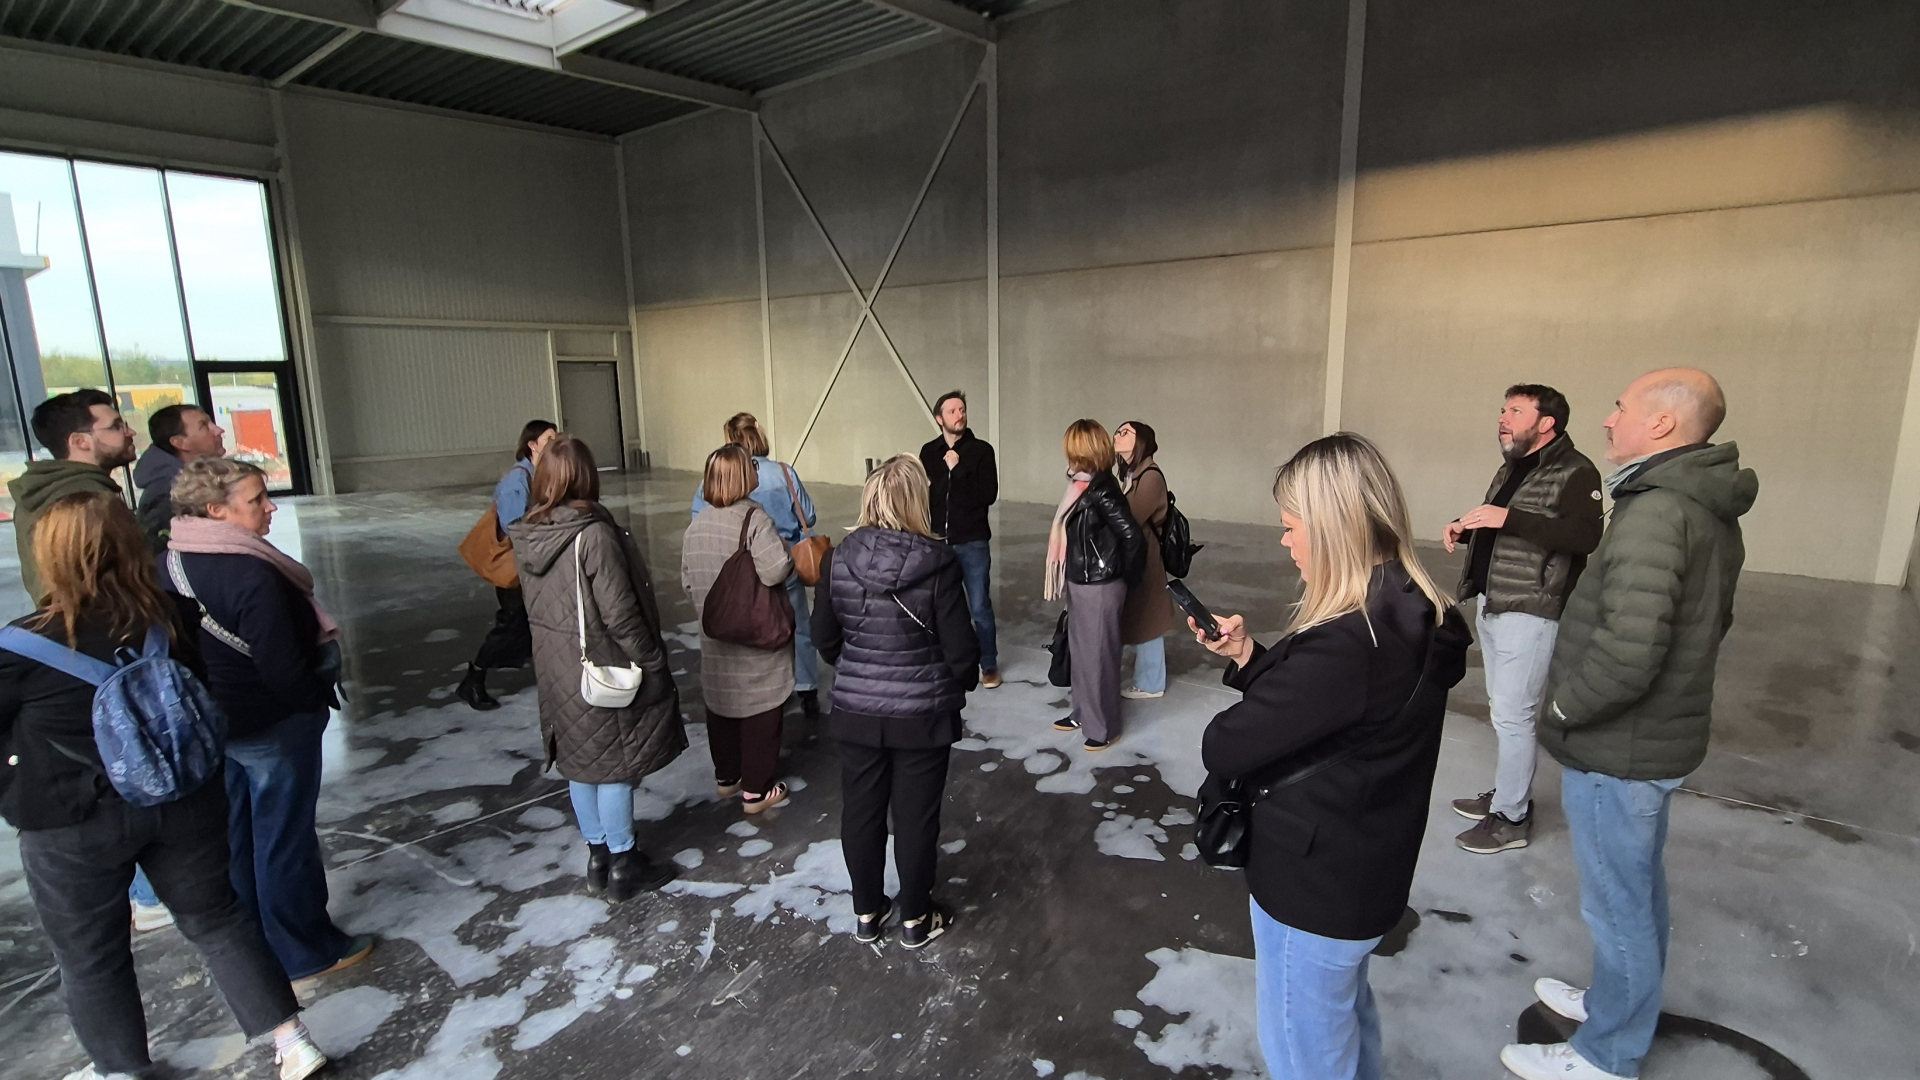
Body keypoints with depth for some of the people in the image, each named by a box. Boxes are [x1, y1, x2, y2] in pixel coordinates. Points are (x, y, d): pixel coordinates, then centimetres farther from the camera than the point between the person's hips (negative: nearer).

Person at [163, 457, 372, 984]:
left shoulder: (168, 563, -1)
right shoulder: (251, 575, -28)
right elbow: (282, 668, -26)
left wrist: (207, 694, 18)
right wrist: (317, 697, -7)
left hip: (209, 722, 9)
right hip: (274, 726, -8)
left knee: (235, 835, 22)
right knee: (285, 839, 7)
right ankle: (304, 951, 23)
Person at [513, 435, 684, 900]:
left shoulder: (527, 536, -1)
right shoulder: (593, 534, -23)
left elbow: (534, 603, 8)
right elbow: (619, 613, -22)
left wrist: (556, 648, 18)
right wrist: (653, 660, -11)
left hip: (556, 669, 7)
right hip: (603, 669, -7)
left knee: (580, 762, 18)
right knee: (614, 764, 7)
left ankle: (597, 854, 32)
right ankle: (623, 864, 20)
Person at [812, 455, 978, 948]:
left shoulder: (840, 559, -7)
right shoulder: (938, 562, -17)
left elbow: (824, 638, 3)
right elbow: (959, 645, -13)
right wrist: (963, 682, 8)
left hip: (855, 709, 3)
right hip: (922, 713, -3)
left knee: (860, 810, 18)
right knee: (916, 815, 13)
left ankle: (867, 913, 36)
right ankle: (916, 919, 31)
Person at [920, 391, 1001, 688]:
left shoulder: (981, 449, -4)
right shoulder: (928, 451, 5)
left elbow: (989, 494, -13)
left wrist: (957, 469, -16)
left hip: (973, 542, -3)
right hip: (938, 540, 3)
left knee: (979, 606, 1)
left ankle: (989, 665, 18)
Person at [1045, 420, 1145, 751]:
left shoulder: (1101, 491, -23)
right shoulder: (1083, 486, 4)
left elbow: (1133, 537, -26)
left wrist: (1128, 578, -12)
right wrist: (1069, 580, 11)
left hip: (1099, 587, -9)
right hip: (1080, 583, 9)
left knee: (1098, 655, 5)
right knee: (1080, 651, 20)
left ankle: (1104, 726, 21)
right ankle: (1083, 713, 37)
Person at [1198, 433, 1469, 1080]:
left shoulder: (1345, 646, -34)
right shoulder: (1415, 618, -3)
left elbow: (1224, 749, -26)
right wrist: (1247, 656, -5)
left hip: (1312, 882, -9)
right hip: (1367, 868, 9)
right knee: (1347, 1012, 32)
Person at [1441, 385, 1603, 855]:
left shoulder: (1575, 472, -12)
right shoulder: (1510, 469, 14)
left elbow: (1585, 536, -27)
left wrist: (1507, 518, -31)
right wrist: (1465, 528, 3)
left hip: (1529, 615, -9)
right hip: (1489, 606, 9)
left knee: (1512, 716, -3)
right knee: (1502, 710, 17)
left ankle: (1511, 818, 10)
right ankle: (1507, 793, 31)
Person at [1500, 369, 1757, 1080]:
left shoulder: (1655, 513, -26)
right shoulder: (1710, 512, 6)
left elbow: (1627, 650, -34)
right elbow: (1709, 620, 17)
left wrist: (1566, 706, -16)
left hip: (1618, 752, -10)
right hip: (1662, 737, 10)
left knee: (1617, 906, 8)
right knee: (1641, 889, 25)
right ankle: (1625, 1005, 45)